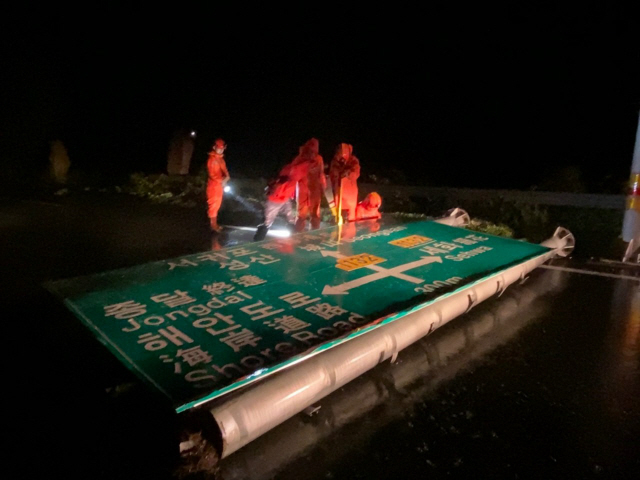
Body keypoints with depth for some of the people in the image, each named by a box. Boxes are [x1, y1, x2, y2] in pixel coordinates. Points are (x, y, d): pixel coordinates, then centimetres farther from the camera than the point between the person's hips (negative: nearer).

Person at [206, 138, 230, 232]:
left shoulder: (221, 159, 9)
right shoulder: (211, 159, -16)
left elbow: (224, 170, 12)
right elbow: (211, 174, -20)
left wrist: (227, 177, -10)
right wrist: (221, 181, -27)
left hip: (220, 185, 8)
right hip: (213, 185, -8)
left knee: (217, 204, 15)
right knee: (213, 204, -1)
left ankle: (214, 223, 25)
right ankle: (213, 224, 7)